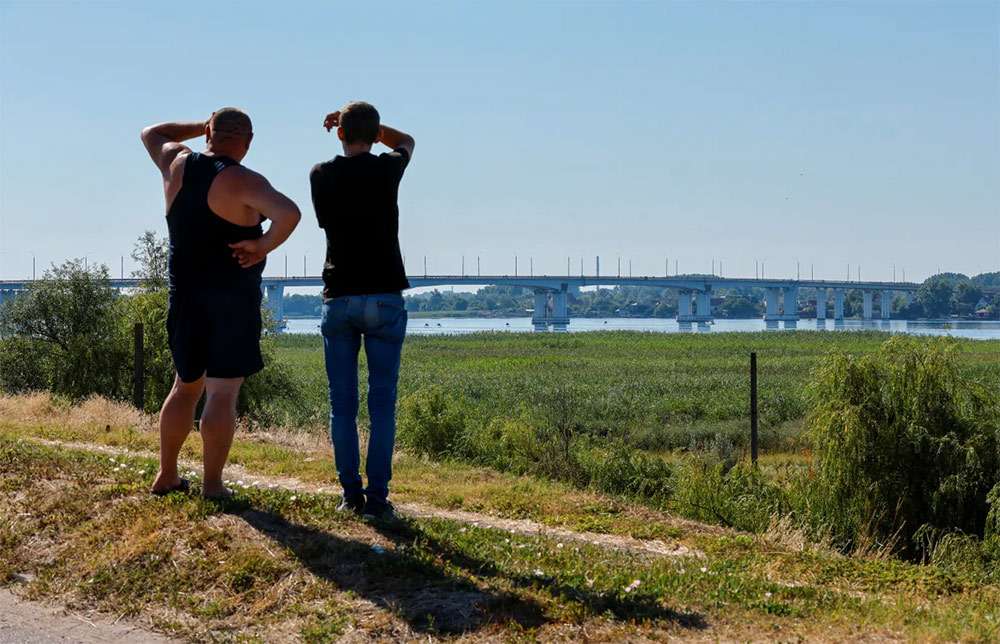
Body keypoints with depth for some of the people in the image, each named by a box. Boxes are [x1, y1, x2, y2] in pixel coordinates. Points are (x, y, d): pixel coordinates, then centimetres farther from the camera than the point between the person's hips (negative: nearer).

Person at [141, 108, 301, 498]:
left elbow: (151, 134, 25)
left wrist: (204, 126, 24)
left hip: (184, 297, 6)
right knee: (222, 393, -1)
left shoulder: (177, 165, 3)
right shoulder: (243, 182, -14)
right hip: (231, 301, -6)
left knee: (187, 385, 19)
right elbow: (288, 213, -32)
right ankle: (212, 484, 1)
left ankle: (166, 475, 24)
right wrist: (264, 245, -16)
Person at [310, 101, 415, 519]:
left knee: (342, 403, 7)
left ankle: (351, 494, 7)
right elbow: (406, 141, 21)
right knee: (382, 402, 1)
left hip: (338, 298, 2)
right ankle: (377, 497, -1)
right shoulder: (387, 170, -3)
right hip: (384, 298, -2)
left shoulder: (321, 175, 2)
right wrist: (366, 124, 13)